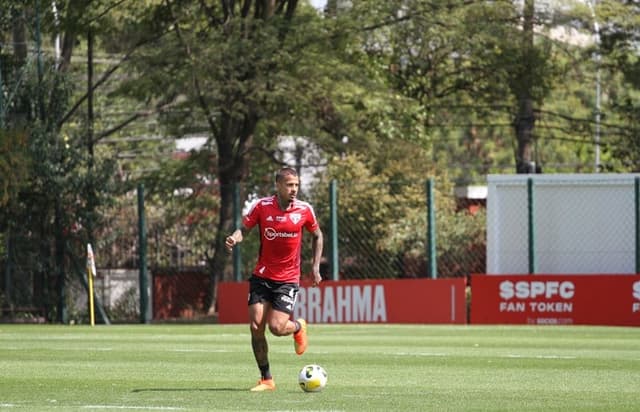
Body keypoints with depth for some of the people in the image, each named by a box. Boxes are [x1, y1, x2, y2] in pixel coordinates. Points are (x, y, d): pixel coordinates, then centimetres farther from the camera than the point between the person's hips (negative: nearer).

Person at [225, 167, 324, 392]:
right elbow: (244, 228, 1)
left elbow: (317, 236, 11)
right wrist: (234, 238, -23)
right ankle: (266, 379, 7)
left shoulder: (305, 210, -5)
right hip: (262, 277, 1)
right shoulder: (262, 206, -7)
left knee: (276, 328, -14)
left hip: (288, 279, -1)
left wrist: (315, 267, 6)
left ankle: (298, 327, 24)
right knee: (256, 326, -7)